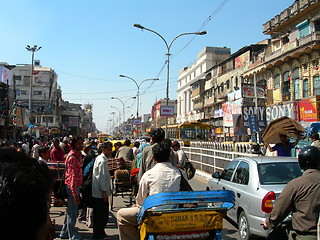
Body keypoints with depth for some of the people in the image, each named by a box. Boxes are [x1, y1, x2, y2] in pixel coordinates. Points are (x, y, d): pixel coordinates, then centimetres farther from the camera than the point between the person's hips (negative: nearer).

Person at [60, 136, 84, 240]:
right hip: (72, 186, -10)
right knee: (72, 212, 1)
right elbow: (72, 176, -22)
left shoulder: (78, 154, 11)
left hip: (76, 185, 10)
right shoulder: (71, 157, -18)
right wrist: (75, 194, -24)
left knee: (71, 211, 19)